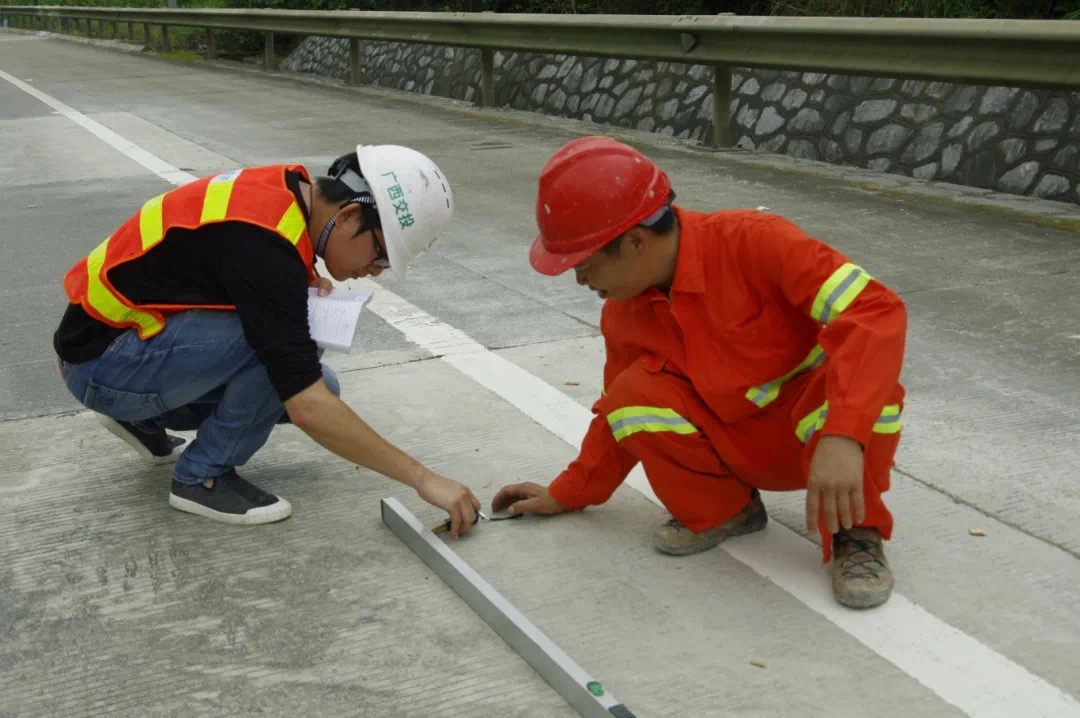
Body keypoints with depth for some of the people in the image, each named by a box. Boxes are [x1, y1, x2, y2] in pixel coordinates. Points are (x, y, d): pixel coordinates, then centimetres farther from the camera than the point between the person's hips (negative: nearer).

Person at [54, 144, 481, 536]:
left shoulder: (284, 190, -3)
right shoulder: (264, 240, -31)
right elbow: (308, 410, -34)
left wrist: (301, 285, -4)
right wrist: (423, 478, -29)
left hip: (131, 340, 10)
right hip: (102, 362, -10)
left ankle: (144, 418, 16)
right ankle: (203, 477, -4)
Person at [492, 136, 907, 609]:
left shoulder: (751, 241, -26)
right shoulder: (623, 317, -6)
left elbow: (876, 309, -36)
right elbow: (620, 413, 11)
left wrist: (842, 435, -47)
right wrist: (569, 494, 13)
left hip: (816, 432, -4)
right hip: (734, 446, 5)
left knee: (864, 374, -37)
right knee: (636, 396, -21)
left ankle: (855, 536, -14)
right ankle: (717, 511, 3)